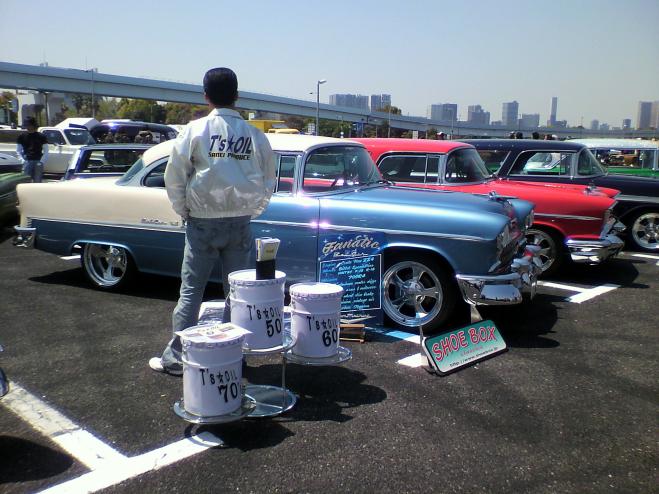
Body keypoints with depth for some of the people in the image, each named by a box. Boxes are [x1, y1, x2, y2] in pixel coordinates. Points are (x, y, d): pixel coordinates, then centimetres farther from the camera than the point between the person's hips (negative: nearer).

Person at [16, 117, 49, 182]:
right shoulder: (22, 137, 9)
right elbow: (18, 151, 13)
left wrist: (41, 161, -7)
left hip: (38, 162, -1)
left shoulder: (41, 137, 4)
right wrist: (23, 160, -1)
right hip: (27, 162, 1)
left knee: (37, 182, 0)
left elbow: (46, 151, 4)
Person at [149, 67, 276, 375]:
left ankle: (176, 357, 12)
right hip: (240, 223, 2)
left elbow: (174, 177, -5)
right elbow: (268, 183, 6)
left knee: (191, 291, 6)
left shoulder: (195, 131, -5)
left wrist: (183, 211, 8)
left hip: (202, 222, -2)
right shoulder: (255, 135, 1)